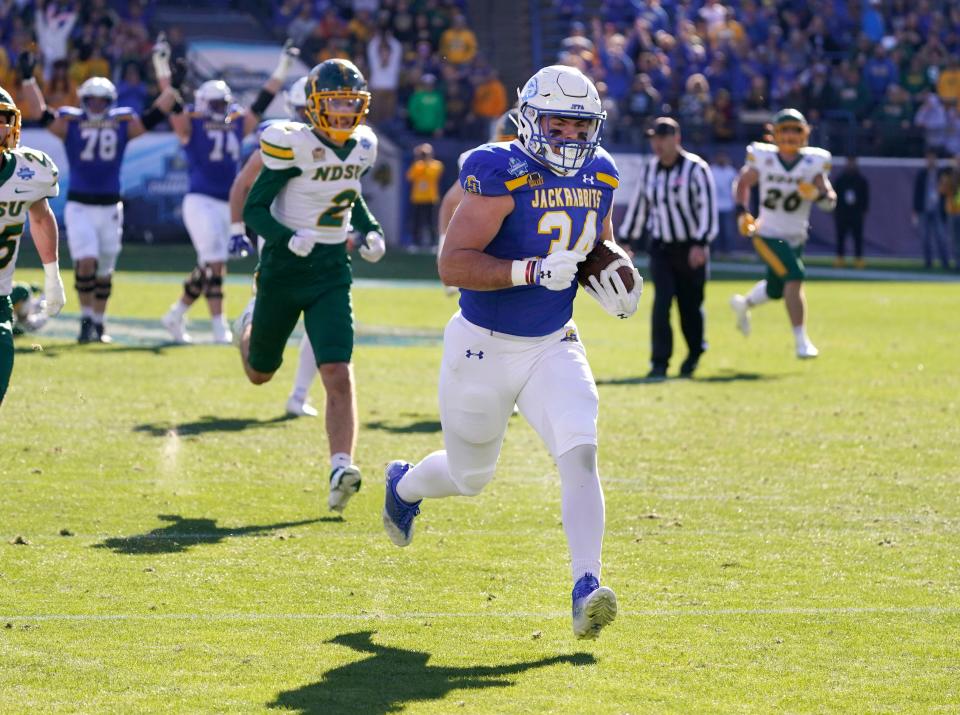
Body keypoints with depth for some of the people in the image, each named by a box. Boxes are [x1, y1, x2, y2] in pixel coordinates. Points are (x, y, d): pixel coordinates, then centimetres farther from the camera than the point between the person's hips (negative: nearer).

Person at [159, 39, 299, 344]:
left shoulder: (238, 126, 13)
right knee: (215, 264, -12)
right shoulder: (190, 126, 0)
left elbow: (262, 102, 17)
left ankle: (176, 315, 26)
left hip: (227, 204, 6)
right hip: (200, 202, -6)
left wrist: (282, 68, 16)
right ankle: (219, 326, -11)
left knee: (207, 268, 11)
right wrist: (162, 66, -19)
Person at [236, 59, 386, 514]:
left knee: (338, 375, -14)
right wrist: (288, 237, -31)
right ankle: (251, 325, 52)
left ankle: (341, 469, -19)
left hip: (331, 272, 3)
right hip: (284, 270, -3)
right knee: (260, 373, 18)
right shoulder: (293, 145, -17)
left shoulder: (362, 147, 2)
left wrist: (370, 231, 5)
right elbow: (253, 209, -14)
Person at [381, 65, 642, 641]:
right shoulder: (503, 174, -22)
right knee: (470, 478, 14)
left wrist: (609, 283, -3)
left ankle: (587, 588, -22)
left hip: (553, 346, 4)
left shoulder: (599, 175, 0)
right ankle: (405, 484, 49)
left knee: (580, 454, -19)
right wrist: (534, 271, -37)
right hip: (485, 347, -4)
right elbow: (452, 264, -26)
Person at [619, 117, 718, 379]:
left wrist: (701, 243, -23)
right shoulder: (649, 168, 5)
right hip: (660, 246, 3)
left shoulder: (695, 168, -11)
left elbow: (708, 207, -15)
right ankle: (659, 362, -9)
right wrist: (626, 239, 16)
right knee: (661, 303, -10)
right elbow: (638, 205, 15)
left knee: (690, 306, 6)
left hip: (691, 248, -3)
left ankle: (695, 352, 32)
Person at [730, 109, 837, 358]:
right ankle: (801, 341, -17)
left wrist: (817, 194, -30)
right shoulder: (763, 159, -6)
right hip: (768, 234, -4)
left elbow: (830, 201, -8)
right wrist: (742, 212, -3)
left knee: (775, 290, 17)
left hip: (796, 237, 4)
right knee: (794, 277, -22)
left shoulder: (813, 162, -4)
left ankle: (743, 304, 51)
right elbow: (743, 182, 10)